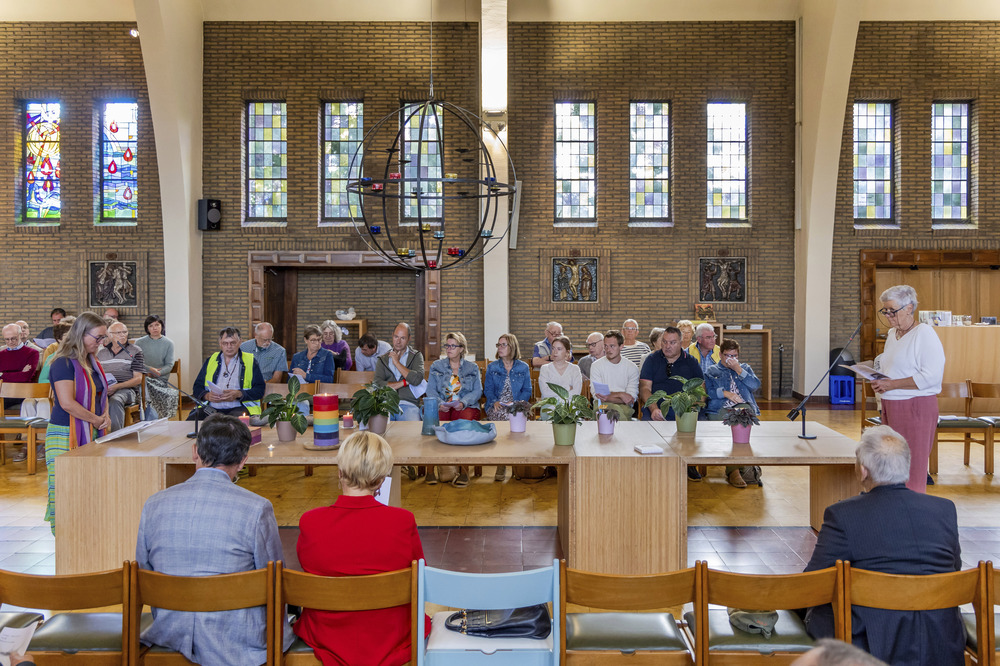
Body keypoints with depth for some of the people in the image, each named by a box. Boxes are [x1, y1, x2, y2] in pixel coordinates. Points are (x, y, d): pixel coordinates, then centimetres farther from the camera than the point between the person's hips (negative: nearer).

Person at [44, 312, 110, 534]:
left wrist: (105, 415, 4)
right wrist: (97, 420, -12)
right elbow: (67, 403, -20)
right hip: (66, 436, -8)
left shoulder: (92, 362, 13)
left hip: (91, 435, 8)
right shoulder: (64, 363, -13)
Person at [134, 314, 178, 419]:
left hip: (161, 378, 0)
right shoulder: (139, 342, 13)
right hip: (143, 377, 0)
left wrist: (157, 373, -14)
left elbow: (169, 365, 3)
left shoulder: (168, 343, 11)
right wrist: (149, 369, -14)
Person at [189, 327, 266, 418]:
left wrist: (238, 394, -13)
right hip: (211, 408, 3)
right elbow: (197, 388, 18)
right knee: (191, 420, -28)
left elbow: (260, 389, 4)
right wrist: (207, 395, -5)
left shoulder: (250, 361, 12)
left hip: (238, 408, -3)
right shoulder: (210, 360, 21)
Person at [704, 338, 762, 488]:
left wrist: (739, 370, 5)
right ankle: (733, 470, -34)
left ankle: (745, 467, -29)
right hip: (720, 409, -1)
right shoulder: (711, 371, 23)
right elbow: (707, 391, 6)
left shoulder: (745, 368, 30)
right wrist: (725, 393, -6)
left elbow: (755, 385, 11)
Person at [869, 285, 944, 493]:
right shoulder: (892, 334, 15)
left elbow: (931, 376, -19)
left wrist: (891, 385, -19)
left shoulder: (924, 333, -11)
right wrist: (879, 381, 5)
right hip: (890, 406, 8)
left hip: (915, 407, -8)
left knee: (912, 469, -4)